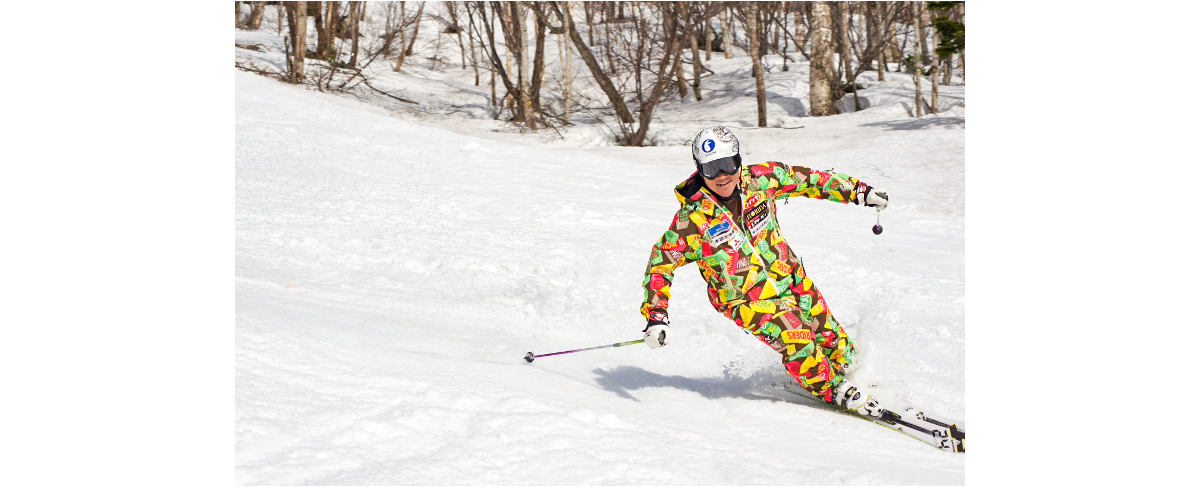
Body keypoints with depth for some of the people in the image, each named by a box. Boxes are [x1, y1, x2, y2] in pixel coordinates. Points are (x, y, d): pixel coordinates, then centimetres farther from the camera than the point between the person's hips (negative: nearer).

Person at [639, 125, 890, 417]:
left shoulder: (760, 179, -12)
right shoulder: (692, 218, -22)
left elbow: (803, 179, 3)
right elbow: (661, 263, -14)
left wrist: (857, 191, 6)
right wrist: (655, 316, -21)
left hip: (790, 278, 5)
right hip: (746, 299, -4)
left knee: (830, 336, 6)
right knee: (794, 336, -21)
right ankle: (831, 389, 0)